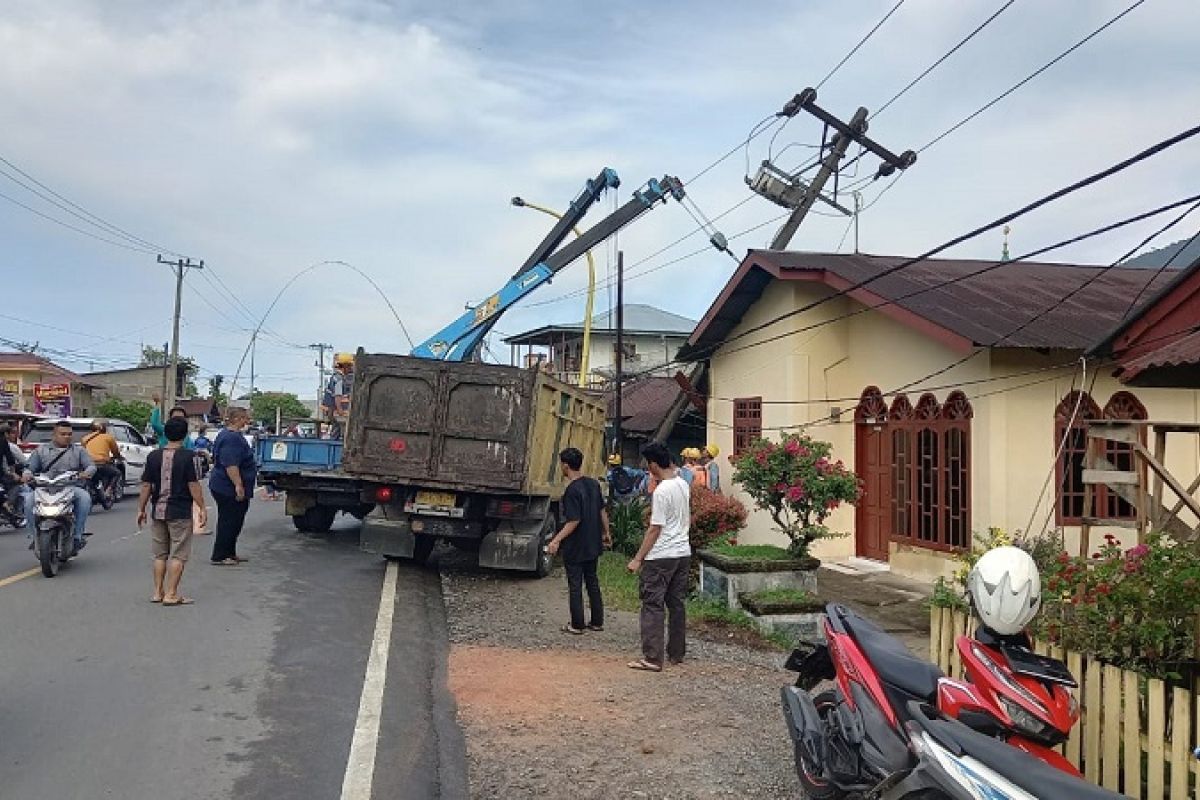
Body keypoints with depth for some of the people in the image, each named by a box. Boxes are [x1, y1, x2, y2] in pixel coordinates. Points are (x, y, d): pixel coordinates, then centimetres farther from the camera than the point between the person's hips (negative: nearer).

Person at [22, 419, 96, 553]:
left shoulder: (78, 450, 18)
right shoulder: (41, 450, 20)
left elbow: (91, 466, 9)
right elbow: (29, 467, 14)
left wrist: (86, 472, -16)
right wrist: (27, 474, -11)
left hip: (72, 488, -1)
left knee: (85, 498, -33)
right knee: (29, 499, -29)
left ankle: (78, 535, -26)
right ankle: (34, 535, -17)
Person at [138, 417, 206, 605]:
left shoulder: (153, 456, 2)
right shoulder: (188, 456, -10)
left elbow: (146, 486, 3)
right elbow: (193, 485, -12)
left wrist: (141, 509, 12)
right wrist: (201, 508, -5)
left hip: (158, 511, 5)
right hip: (180, 512, -4)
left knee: (160, 555, 15)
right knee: (178, 555, 2)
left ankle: (158, 592, 18)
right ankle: (171, 594, -1)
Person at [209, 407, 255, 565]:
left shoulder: (233, 436, 16)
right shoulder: (231, 438, -20)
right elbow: (231, 465, -29)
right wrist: (238, 485, -32)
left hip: (224, 487, 11)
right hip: (229, 489, -11)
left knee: (234, 522, 17)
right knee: (228, 523, -4)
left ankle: (230, 553, 25)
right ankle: (219, 557, 2)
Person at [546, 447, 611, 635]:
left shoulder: (572, 490, -21)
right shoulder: (594, 484, 2)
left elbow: (574, 521, -24)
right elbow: (602, 511, 9)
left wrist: (557, 540, -23)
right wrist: (606, 532, 20)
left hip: (575, 548, -7)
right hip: (593, 545, 7)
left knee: (575, 585, 4)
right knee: (592, 582, 16)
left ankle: (576, 625, 11)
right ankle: (597, 621, 22)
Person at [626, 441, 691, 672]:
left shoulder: (661, 491, -18)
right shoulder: (684, 484, 6)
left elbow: (655, 529, -18)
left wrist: (638, 559, -14)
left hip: (661, 557, -8)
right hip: (683, 553, 8)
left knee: (653, 606, -2)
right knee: (677, 604, 15)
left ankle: (652, 658, -3)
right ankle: (677, 653, 22)